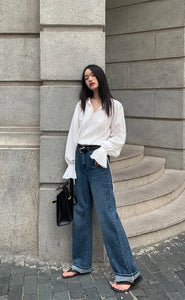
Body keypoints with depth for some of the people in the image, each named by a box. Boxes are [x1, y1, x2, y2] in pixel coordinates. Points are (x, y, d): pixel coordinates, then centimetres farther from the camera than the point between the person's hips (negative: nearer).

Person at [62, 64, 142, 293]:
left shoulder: (114, 106, 2)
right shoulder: (81, 105, 12)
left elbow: (119, 136, 1)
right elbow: (73, 134, 10)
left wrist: (101, 152, -12)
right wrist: (71, 163, 4)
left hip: (97, 159, -5)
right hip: (80, 158, 5)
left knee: (107, 214, -9)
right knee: (80, 212, 9)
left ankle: (128, 272, -2)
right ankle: (81, 264, 22)